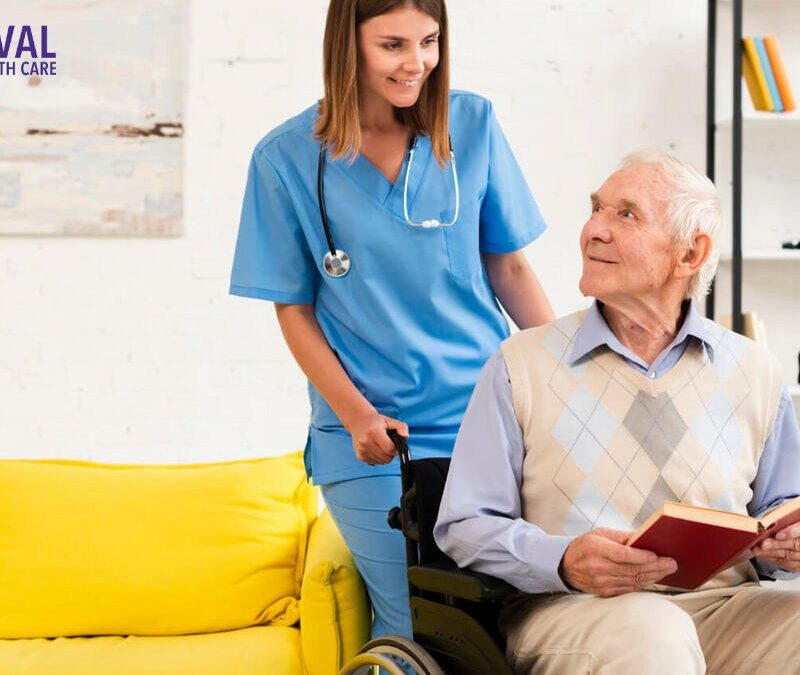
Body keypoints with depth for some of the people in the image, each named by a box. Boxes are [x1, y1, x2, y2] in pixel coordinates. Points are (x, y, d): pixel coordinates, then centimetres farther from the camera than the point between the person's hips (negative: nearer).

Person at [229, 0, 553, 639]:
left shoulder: (473, 124, 2)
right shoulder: (286, 159, -3)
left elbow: (508, 266, 8)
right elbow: (294, 308, 1)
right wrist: (358, 415, -11)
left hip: (489, 416, 2)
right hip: (373, 439, -2)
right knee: (419, 630, -3)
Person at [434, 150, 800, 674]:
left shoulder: (753, 371, 14)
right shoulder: (522, 364, 6)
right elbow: (464, 526, 3)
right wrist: (565, 561, -16)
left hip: (723, 607, 4)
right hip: (569, 607, -3)